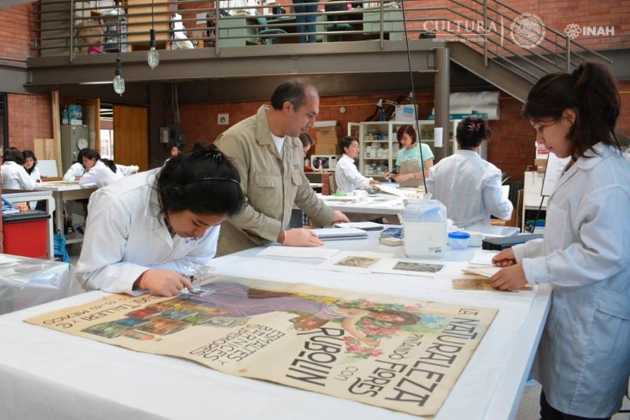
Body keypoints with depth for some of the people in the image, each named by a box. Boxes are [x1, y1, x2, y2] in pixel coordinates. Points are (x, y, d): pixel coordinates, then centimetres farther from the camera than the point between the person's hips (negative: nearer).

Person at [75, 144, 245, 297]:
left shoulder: (206, 213, -16)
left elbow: (196, 261, -7)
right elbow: (91, 273, -20)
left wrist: (151, 275, -23)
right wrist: (143, 277, -36)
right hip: (116, 299, -2)